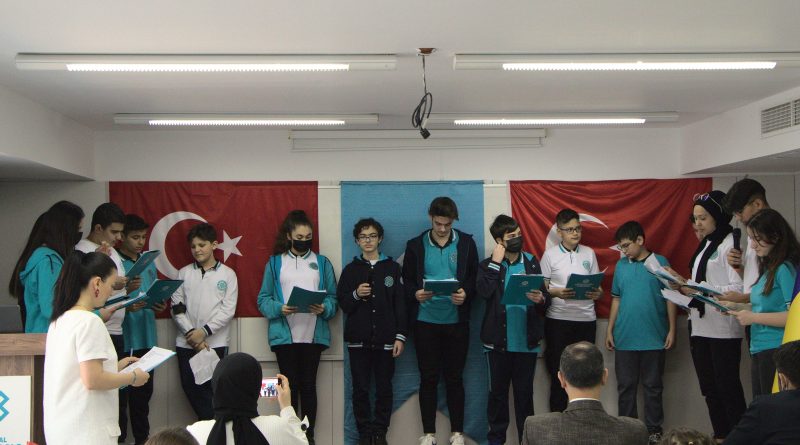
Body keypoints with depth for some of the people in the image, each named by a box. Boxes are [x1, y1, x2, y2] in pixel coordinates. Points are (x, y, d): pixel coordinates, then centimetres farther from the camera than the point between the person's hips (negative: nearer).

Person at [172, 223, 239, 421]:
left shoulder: (227, 274, 3)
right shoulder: (184, 273, 9)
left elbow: (228, 310, -3)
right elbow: (177, 308, 3)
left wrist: (204, 331, -12)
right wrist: (191, 334, -8)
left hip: (215, 343, -3)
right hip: (186, 343, 3)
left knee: (212, 388, -4)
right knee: (191, 388, 4)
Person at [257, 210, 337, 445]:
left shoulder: (322, 262, 8)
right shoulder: (274, 263, 4)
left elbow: (333, 297, 5)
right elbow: (263, 299, 0)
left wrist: (324, 308, -15)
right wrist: (279, 308, -18)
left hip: (313, 335, 1)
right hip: (284, 335, -1)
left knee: (309, 385, 7)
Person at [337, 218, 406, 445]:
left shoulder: (392, 268, 6)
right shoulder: (351, 270, 9)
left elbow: (401, 304, 3)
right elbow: (342, 303, 7)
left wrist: (400, 336, -3)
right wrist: (356, 295, -13)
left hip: (385, 339, -1)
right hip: (358, 339, 1)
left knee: (384, 389, 3)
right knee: (360, 389, 3)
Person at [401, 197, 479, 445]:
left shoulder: (467, 243, 2)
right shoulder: (415, 245, 2)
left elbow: (475, 278, 3)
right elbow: (407, 281, 4)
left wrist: (466, 294, -16)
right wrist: (415, 294, -16)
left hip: (456, 321, 0)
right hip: (425, 321, 0)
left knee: (454, 378, 7)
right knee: (428, 378, 5)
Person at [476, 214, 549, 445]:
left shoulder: (531, 262, 6)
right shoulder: (488, 265, 1)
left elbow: (546, 295, 5)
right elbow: (483, 292, -18)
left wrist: (541, 299, -18)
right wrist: (496, 263, -15)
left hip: (527, 341, 1)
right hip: (498, 341, -1)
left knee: (525, 391, 9)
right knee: (498, 391, 9)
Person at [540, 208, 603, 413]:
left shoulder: (589, 253, 9)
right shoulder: (550, 254, 0)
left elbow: (598, 286, 13)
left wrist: (597, 293, -10)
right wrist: (556, 293, -18)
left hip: (586, 319, 2)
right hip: (558, 320, -2)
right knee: (559, 372, 2)